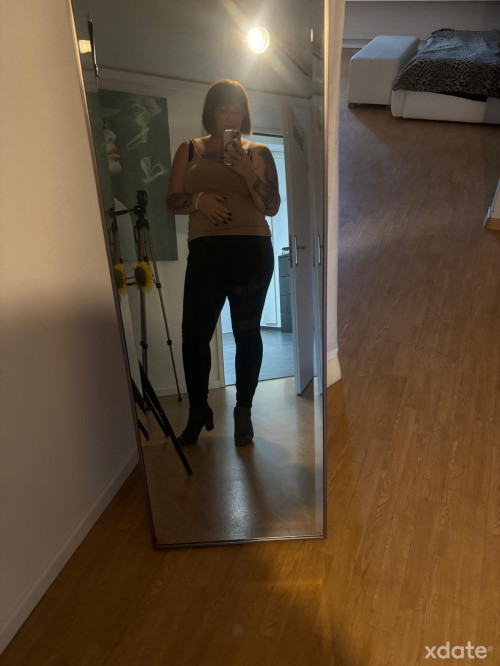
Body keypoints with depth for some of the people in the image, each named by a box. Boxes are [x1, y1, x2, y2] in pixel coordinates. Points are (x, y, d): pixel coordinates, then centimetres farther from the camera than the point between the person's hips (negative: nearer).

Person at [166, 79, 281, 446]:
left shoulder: (258, 152, 10)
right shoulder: (190, 150, 13)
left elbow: (272, 207, 3)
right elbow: (172, 200, 9)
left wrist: (248, 174, -11)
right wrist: (199, 199, -11)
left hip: (252, 251, 0)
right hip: (205, 252, 1)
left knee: (247, 333, 3)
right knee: (194, 333, -5)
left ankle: (244, 411, 19)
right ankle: (198, 409, 18)